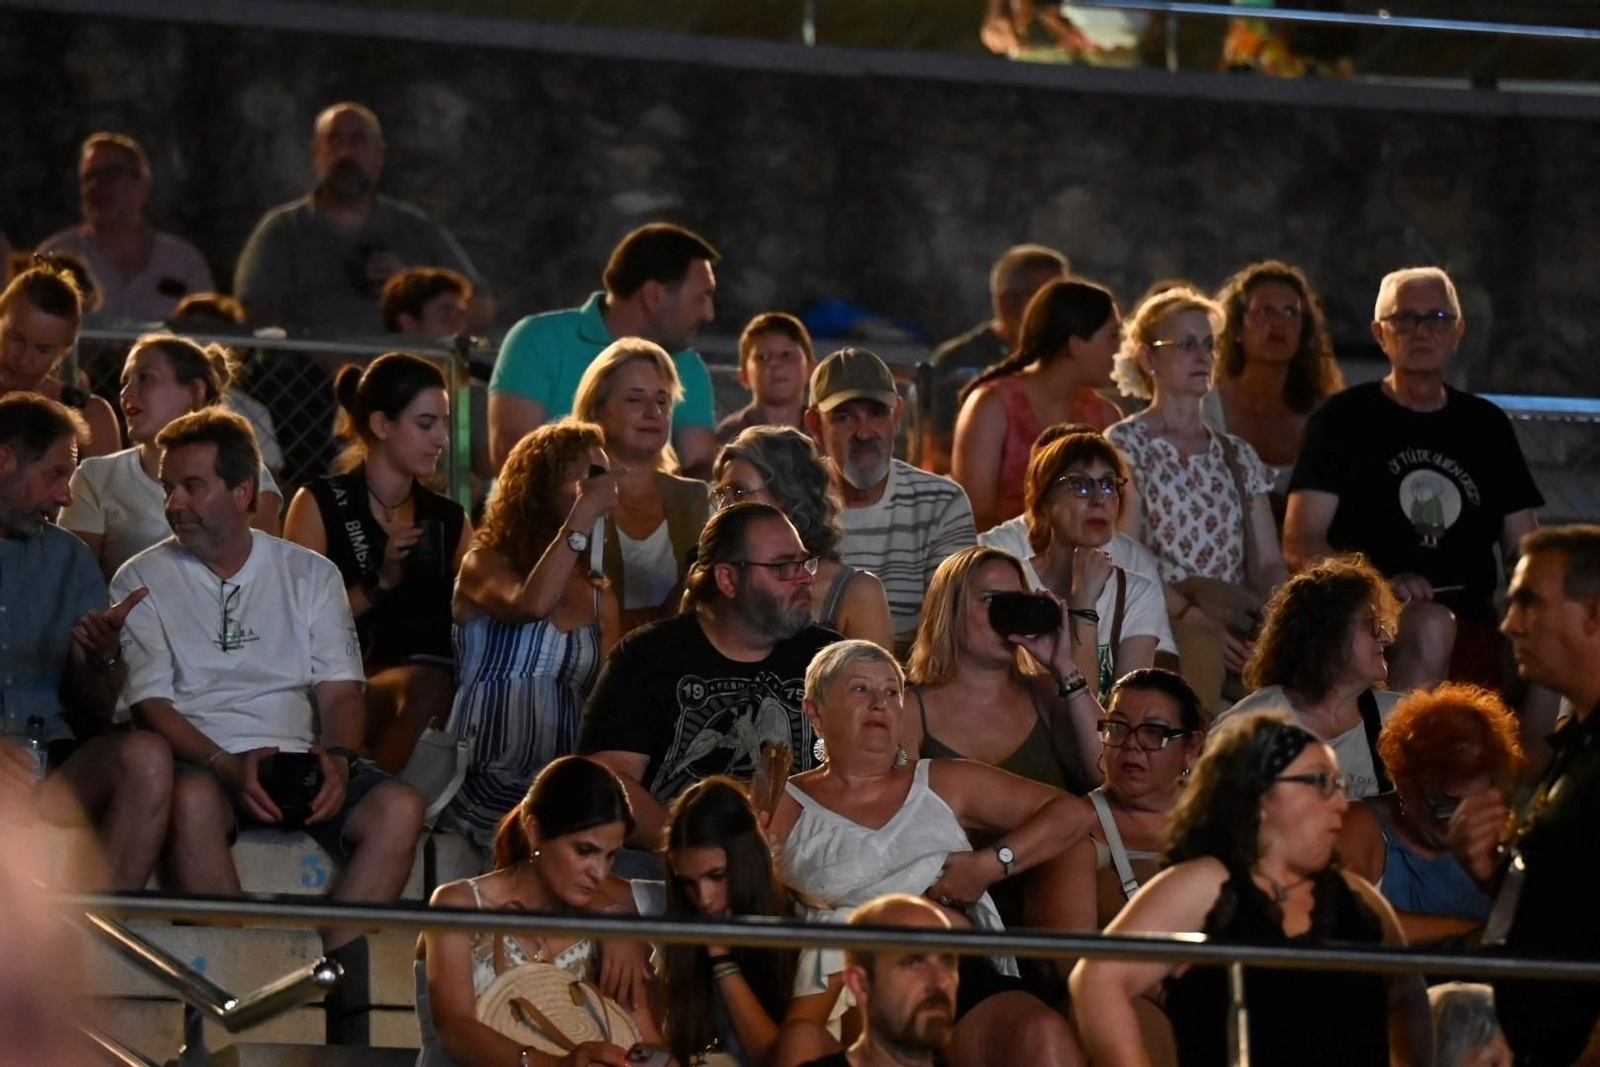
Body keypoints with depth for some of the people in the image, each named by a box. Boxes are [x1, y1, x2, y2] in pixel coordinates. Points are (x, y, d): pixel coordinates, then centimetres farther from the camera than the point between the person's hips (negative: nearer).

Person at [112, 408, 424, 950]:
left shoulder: (311, 574, 15)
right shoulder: (142, 583, 8)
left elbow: (340, 690, 9)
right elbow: (150, 703, -2)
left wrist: (337, 756, -15)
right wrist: (227, 765, -20)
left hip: (296, 760, 3)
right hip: (202, 762, -3)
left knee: (399, 808, -26)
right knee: (192, 799, -39)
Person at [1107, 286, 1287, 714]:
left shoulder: (1238, 457, 23)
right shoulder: (1126, 445, 6)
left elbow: (1268, 564, 16)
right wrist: (1191, 616, -20)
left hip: (1238, 624, 5)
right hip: (1162, 623, -5)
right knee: (1202, 645, -39)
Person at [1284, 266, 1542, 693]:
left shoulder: (1487, 426, 21)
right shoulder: (1344, 420, 8)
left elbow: (1523, 549, 21)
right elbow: (1300, 544, -1)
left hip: (1473, 628, 4)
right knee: (1431, 625, -36)